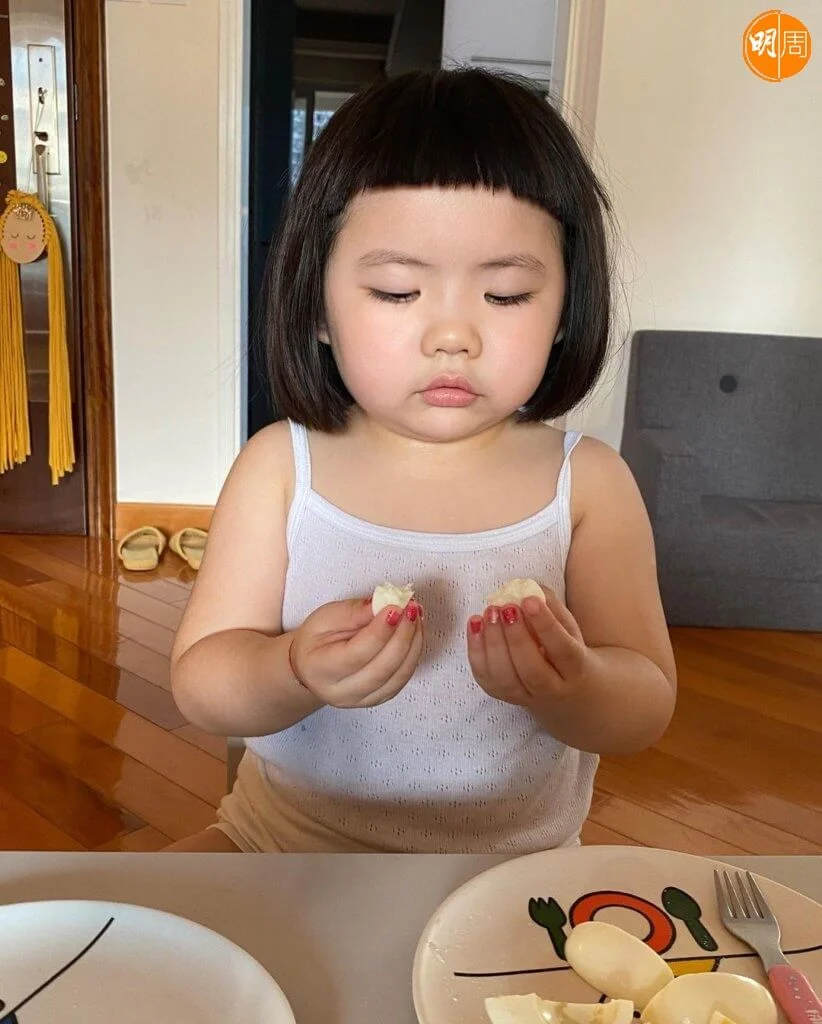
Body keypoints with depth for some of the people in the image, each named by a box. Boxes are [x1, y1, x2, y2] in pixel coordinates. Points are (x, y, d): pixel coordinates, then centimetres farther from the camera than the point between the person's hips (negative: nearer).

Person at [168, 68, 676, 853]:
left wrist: (571, 686, -33)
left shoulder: (588, 485, -12)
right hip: (280, 833, -1)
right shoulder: (280, 467, -11)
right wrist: (295, 672, -32)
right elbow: (199, 683, -10)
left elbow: (646, 708, -11)